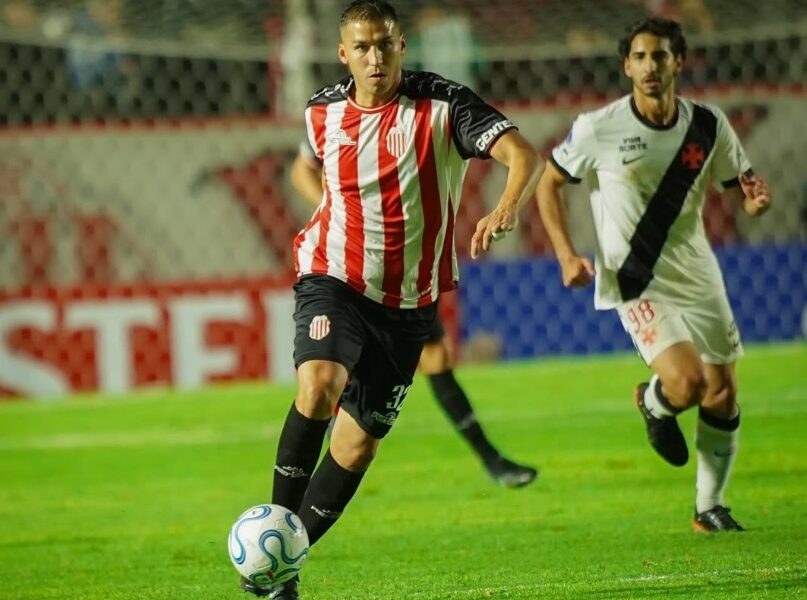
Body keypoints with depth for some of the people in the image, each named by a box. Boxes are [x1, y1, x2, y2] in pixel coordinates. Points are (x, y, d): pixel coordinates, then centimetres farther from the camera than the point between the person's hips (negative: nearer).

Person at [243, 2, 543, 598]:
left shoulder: (443, 105, -12)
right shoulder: (323, 113, -1)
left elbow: (524, 155, -25)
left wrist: (506, 209, -44)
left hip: (407, 301, 0)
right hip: (334, 280, 0)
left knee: (357, 446, 3)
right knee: (319, 386, -30)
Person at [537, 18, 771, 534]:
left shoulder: (708, 125, -2)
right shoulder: (598, 129, -11)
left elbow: (740, 186, 10)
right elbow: (549, 184, 2)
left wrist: (755, 200, -15)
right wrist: (566, 255, -8)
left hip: (699, 278, 4)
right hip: (636, 284, -4)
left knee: (723, 399, 4)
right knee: (687, 384, -22)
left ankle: (710, 508, 24)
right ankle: (652, 403, 16)